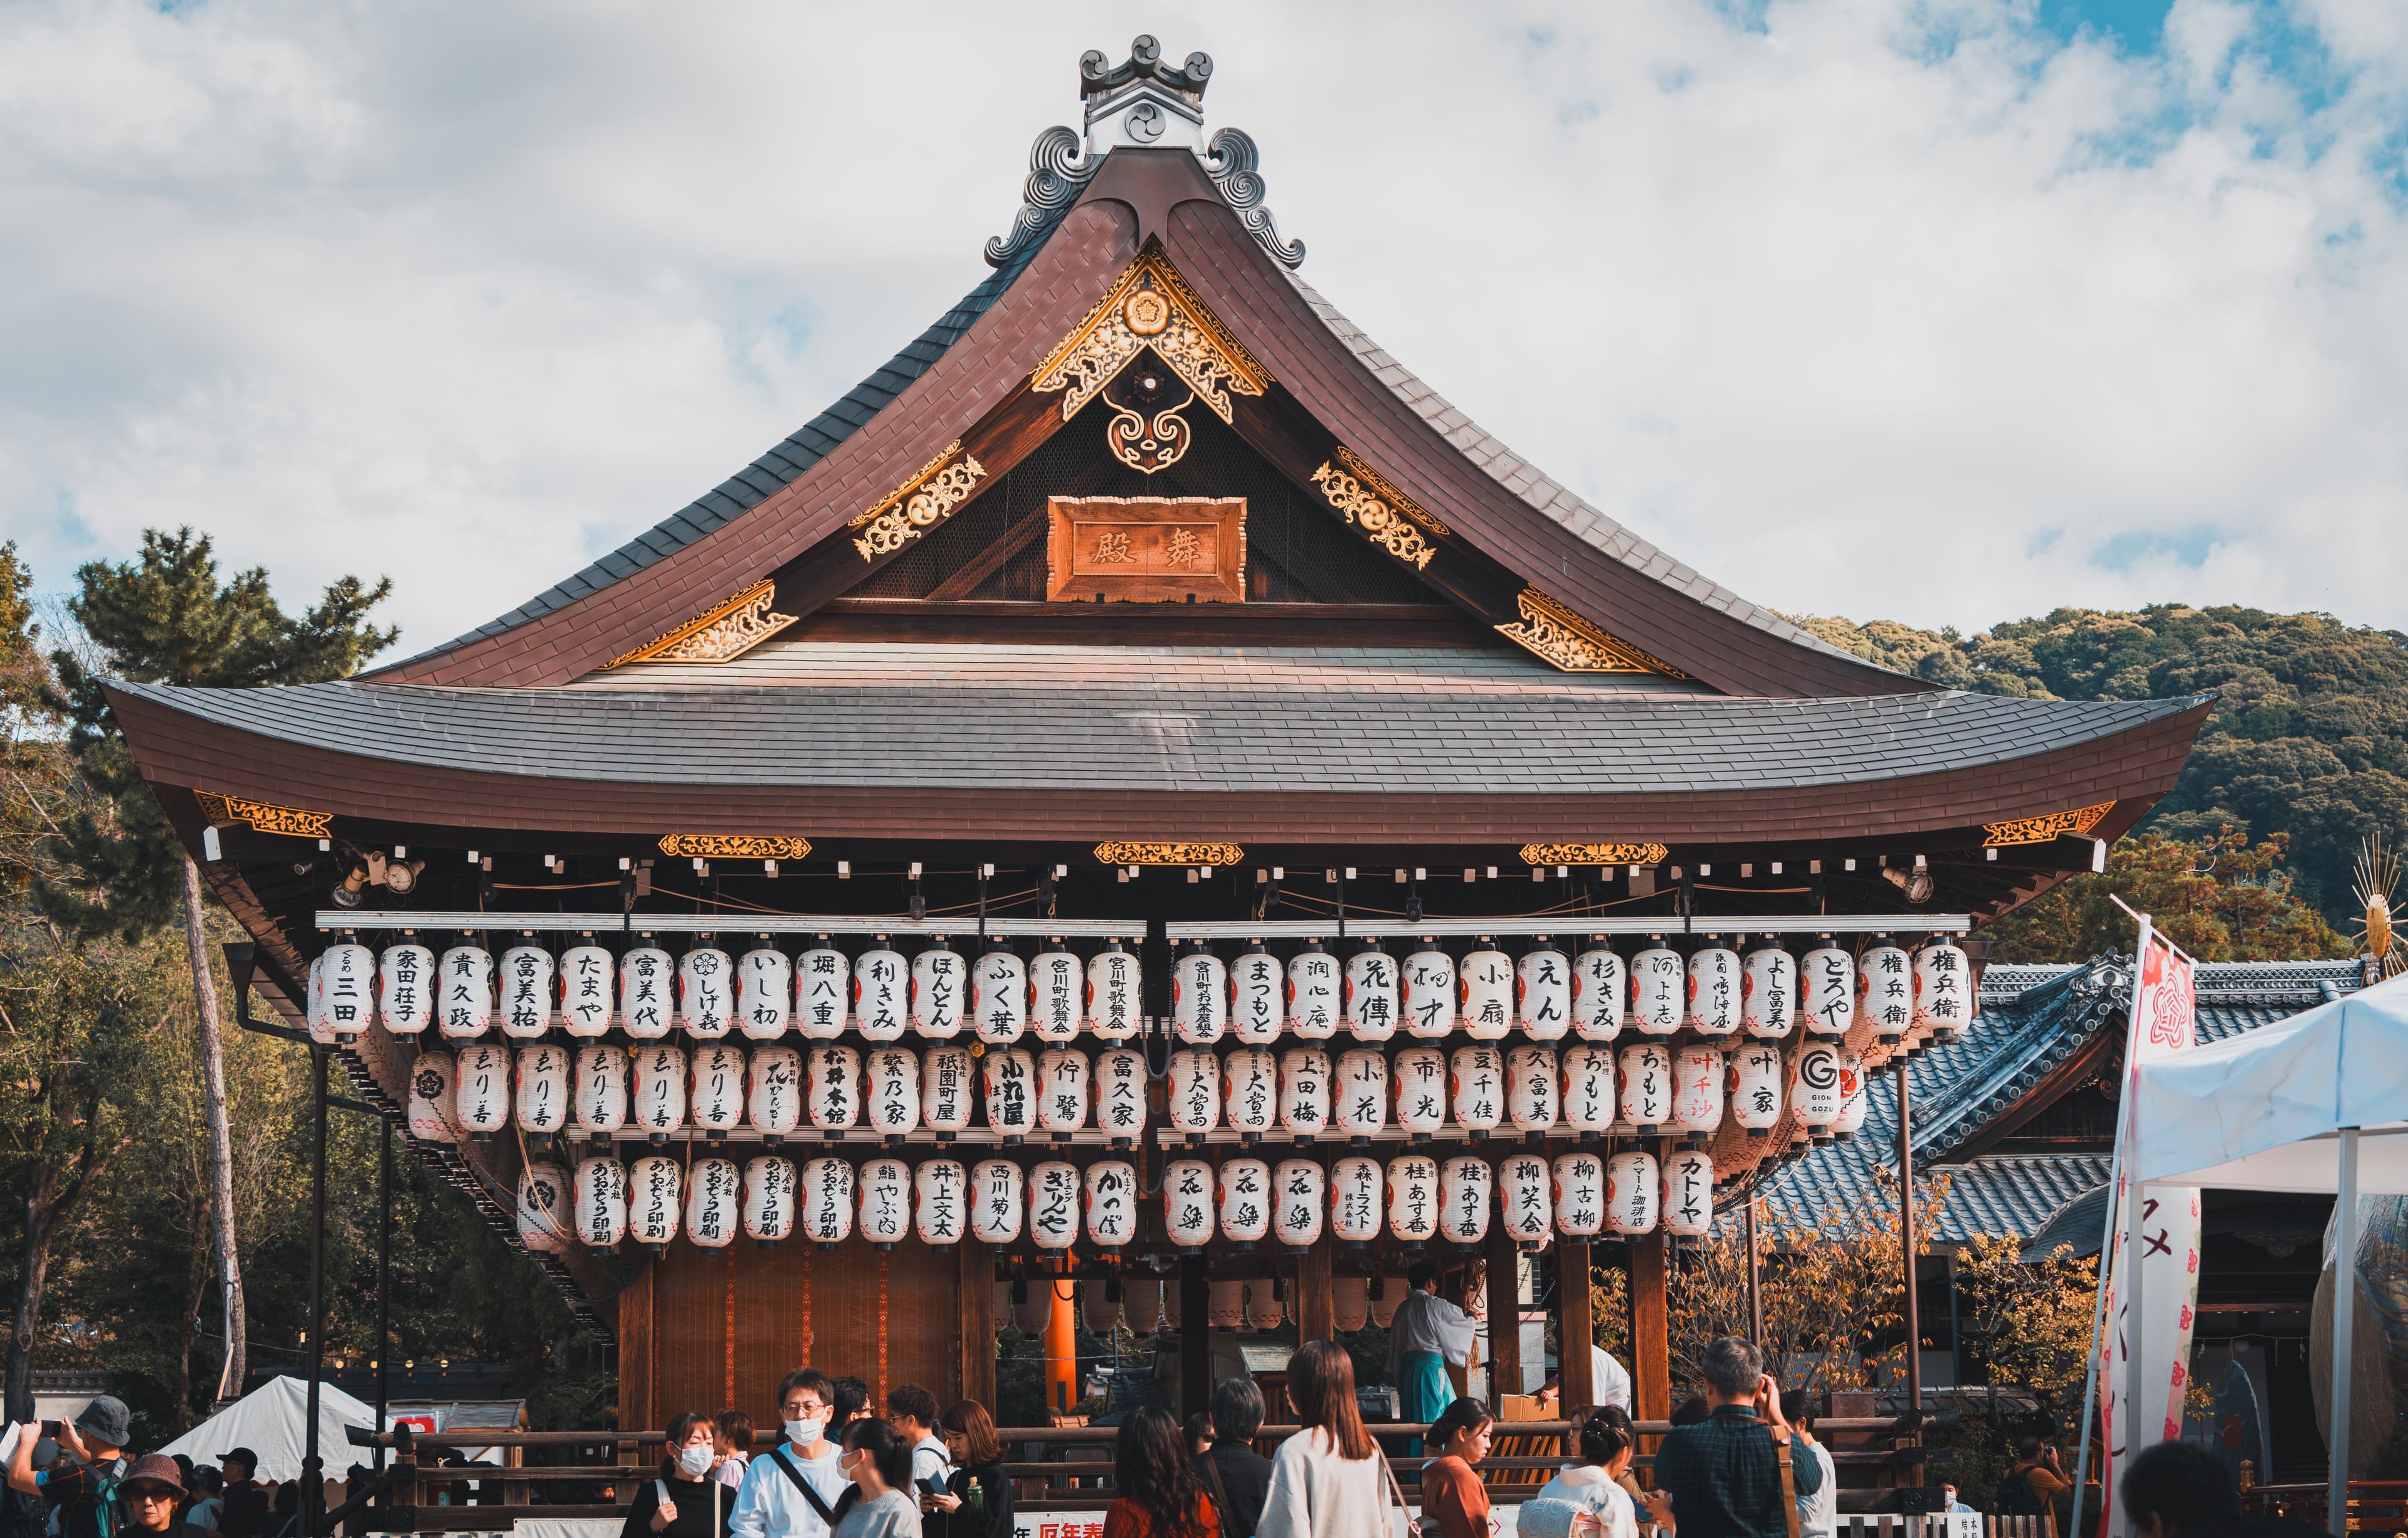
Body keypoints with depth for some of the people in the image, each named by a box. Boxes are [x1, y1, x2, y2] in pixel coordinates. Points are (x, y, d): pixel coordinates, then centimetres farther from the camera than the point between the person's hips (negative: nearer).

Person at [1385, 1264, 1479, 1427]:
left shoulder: (1403, 1308, 11)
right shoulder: (1436, 1305, -6)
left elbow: (1395, 1343, 15)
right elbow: (1462, 1323, 6)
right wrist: (1474, 1321, 28)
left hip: (1408, 1366, 6)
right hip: (1431, 1364, -6)